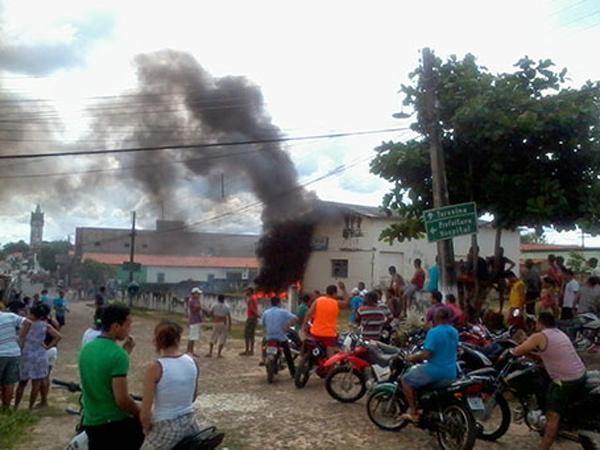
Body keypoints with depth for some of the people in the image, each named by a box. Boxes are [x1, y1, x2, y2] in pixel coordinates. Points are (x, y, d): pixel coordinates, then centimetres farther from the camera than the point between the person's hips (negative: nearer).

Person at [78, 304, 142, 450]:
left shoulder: (86, 349, 5)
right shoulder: (118, 354, -20)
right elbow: (122, 399, -22)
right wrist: (141, 415, -6)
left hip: (91, 423, 8)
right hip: (115, 424, -7)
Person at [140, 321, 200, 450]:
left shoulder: (155, 367, -18)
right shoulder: (192, 362, -2)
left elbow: (144, 414, -15)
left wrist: (147, 430, 3)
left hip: (166, 428, -5)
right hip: (190, 423, 5)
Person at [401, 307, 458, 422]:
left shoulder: (434, 332, -17)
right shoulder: (454, 332, 7)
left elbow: (427, 354, -24)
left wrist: (413, 357, -5)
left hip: (435, 370, -8)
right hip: (451, 374, 8)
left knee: (406, 380, 5)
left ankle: (413, 412, 0)